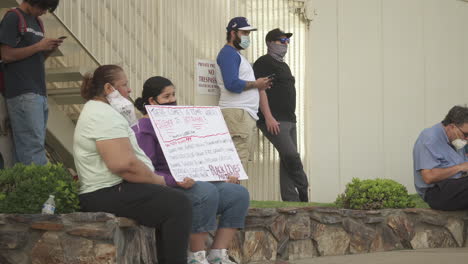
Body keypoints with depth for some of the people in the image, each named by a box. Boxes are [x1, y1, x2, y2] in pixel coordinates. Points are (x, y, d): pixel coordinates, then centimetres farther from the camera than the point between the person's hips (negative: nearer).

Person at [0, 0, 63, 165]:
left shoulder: (36, 22, 20)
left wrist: (49, 49, 5)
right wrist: (38, 46, -10)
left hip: (39, 93, 8)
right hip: (23, 94, -8)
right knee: (34, 146, -14)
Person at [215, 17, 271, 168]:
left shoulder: (236, 54, 26)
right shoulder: (228, 53, -7)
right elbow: (232, 84, -20)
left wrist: (259, 87, 10)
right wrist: (255, 84, -7)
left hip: (246, 114, 11)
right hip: (236, 112, -11)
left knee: (242, 160, 7)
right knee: (237, 161, -16)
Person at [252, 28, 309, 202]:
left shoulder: (283, 65, 24)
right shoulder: (264, 63, -5)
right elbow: (261, 90, -14)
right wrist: (268, 117, -21)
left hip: (289, 120, 9)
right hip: (273, 121, -9)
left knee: (287, 161, 6)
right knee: (291, 155, -17)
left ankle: (292, 200, 6)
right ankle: (304, 192, -3)